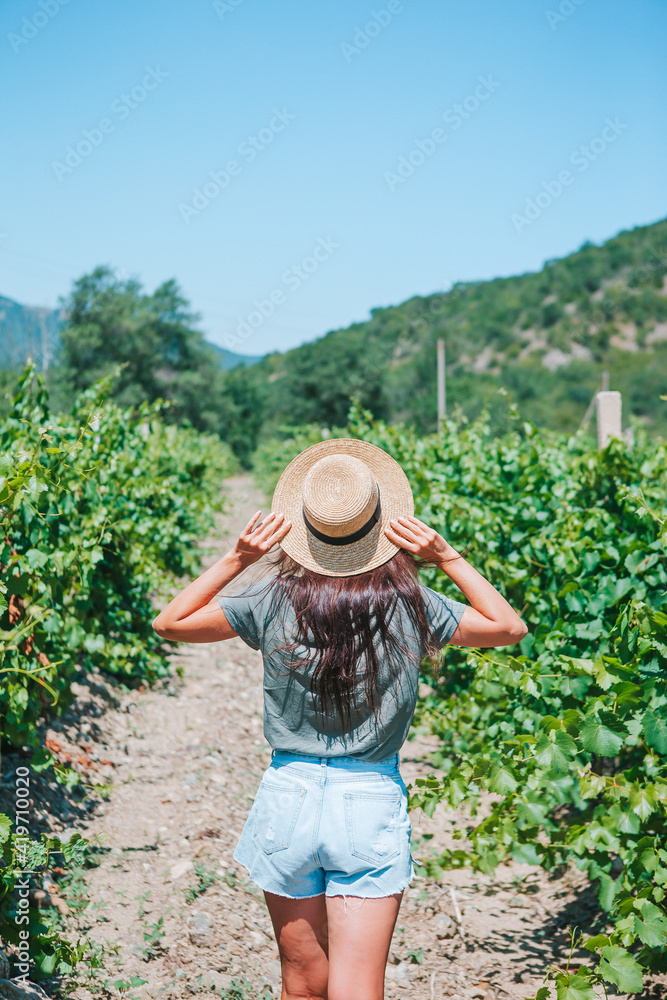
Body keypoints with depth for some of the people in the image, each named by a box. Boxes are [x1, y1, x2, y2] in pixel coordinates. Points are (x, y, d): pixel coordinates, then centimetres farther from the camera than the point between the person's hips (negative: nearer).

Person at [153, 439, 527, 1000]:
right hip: (373, 805, -1)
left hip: (289, 796, 1)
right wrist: (448, 557, 2)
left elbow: (169, 623, 6)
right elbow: (510, 626, 10)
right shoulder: (411, 607, -7)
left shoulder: (273, 602, -8)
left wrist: (236, 560, 0)